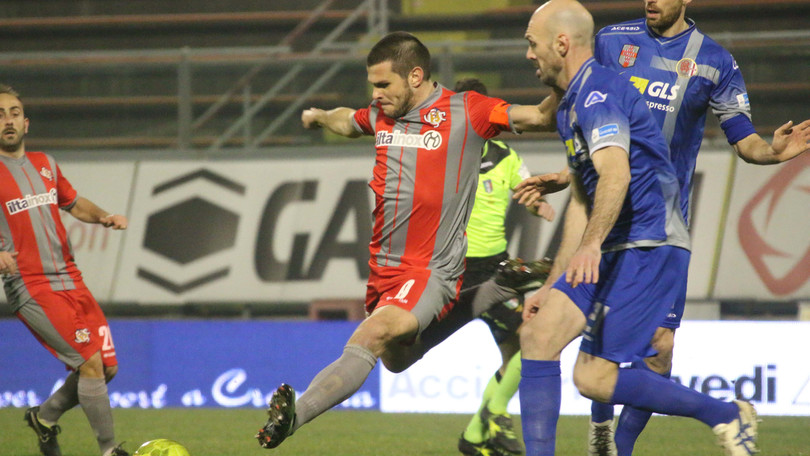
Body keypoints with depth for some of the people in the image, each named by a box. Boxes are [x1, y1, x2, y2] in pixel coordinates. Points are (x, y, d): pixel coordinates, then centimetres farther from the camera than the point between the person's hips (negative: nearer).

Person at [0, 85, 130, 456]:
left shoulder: (44, 164, 14)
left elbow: (74, 203, 29)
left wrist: (102, 217, 9)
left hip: (71, 282, 7)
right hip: (32, 289, -7)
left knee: (107, 367, 5)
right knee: (90, 362, -15)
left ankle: (45, 417, 27)